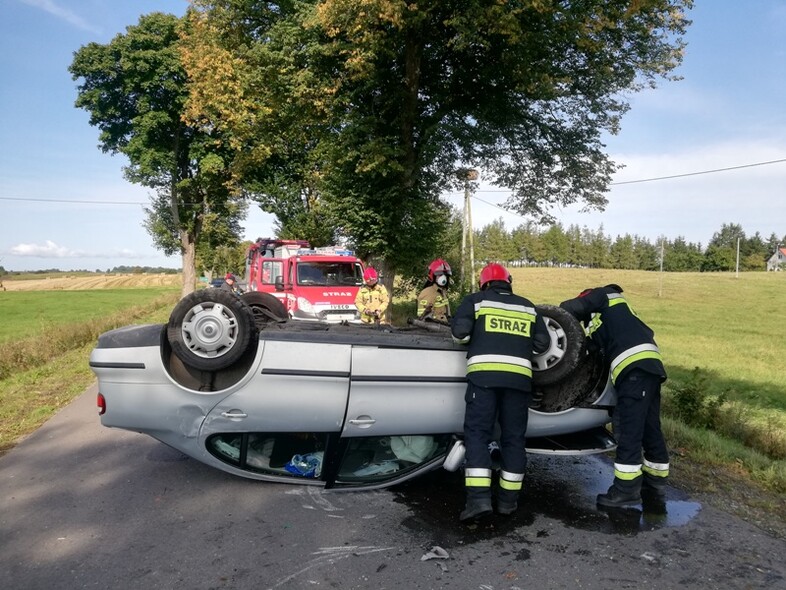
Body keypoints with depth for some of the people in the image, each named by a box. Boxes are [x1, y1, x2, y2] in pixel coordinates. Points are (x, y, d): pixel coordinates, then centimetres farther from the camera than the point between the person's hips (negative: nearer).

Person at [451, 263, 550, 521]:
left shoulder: (475, 300, 12)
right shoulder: (527, 306, 21)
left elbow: (460, 330, -1)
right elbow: (542, 342, 17)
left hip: (484, 374, -3)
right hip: (519, 376, 3)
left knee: (477, 433, -1)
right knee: (514, 437, 10)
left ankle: (479, 497, -11)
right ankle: (508, 499, 14)